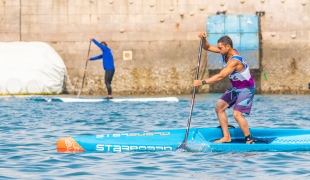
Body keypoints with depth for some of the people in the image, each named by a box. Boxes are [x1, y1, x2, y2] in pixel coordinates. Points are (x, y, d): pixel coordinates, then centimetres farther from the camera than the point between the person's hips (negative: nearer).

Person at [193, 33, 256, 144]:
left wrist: (202, 82, -35)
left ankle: (249, 140, -10)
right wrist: (203, 39, -20)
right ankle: (226, 137, 8)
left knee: (236, 114, -22)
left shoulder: (234, 61, -32)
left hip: (246, 89, -10)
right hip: (235, 88, 10)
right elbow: (207, 47, 1)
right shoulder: (225, 52, -5)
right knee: (219, 107, 5)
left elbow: (220, 77, -36)